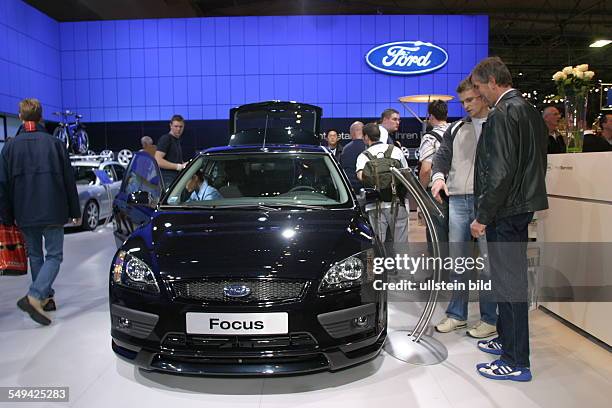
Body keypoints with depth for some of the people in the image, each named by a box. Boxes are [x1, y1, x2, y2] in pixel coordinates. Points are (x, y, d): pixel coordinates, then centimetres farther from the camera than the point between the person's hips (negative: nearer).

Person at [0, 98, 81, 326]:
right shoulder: (55, 144, -3)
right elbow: (69, 181, -1)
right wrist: (75, 211, 7)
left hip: (25, 214, 2)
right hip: (53, 212, -2)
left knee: (35, 255, 18)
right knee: (54, 255, 2)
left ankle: (46, 298, 25)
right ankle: (35, 297, -16)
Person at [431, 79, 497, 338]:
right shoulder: (456, 129, 18)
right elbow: (442, 156, 13)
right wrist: (439, 175, -9)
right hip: (457, 200, 5)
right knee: (457, 261, 10)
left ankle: (489, 319, 13)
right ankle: (456, 315, 22)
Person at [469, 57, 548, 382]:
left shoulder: (501, 115, -16)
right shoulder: (530, 111, 14)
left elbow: (500, 172, -22)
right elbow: (537, 161, 19)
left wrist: (482, 217, -17)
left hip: (505, 211, -10)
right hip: (522, 207, 10)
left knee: (508, 283, -2)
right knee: (511, 278, 19)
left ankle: (516, 362, 8)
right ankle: (507, 340, 34)